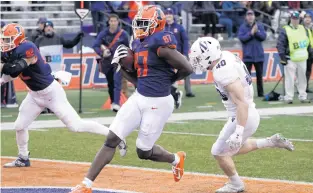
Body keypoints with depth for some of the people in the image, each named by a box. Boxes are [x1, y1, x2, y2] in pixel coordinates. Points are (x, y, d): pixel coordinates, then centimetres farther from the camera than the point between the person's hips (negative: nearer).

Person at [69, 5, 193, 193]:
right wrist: (120, 65, 0)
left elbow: (187, 69, -19)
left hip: (158, 103, -7)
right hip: (139, 98, 8)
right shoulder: (138, 44, 9)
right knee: (111, 139, -2)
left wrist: (168, 80, 0)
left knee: (144, 152, 5)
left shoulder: (160, 45, -18)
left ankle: (176, 159, 36)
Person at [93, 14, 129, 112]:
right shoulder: (103, 33, -4)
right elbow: (95, 46, -7)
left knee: (117, 81, -18)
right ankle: (113, 102, 27)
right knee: (110, 83, 12)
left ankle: (116, 104, -25)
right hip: (107, 61, 2)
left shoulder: (123, 34, -6)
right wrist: (102, 53, -24)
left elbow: (128, 47, 7)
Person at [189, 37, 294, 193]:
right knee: (232, 148, 27)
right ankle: (271, 142, 25)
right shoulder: (226, 56, -3)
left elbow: (242, 103, -32)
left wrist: (239, 132, -34)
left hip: (243, 117, -10)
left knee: (219, 152, 7)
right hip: (249, 114, 10)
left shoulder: (223, 72, -28)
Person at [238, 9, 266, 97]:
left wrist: (257, 32, -20)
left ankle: (260, 93, 16)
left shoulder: (259, 26, 5)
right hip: (247, 55, -2)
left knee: (259, 75, 9)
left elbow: (263, 36, -4)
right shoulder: (243, 27, 0)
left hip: (259, 55, 2)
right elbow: (241, 38, -12)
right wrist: (251, 33, -20)